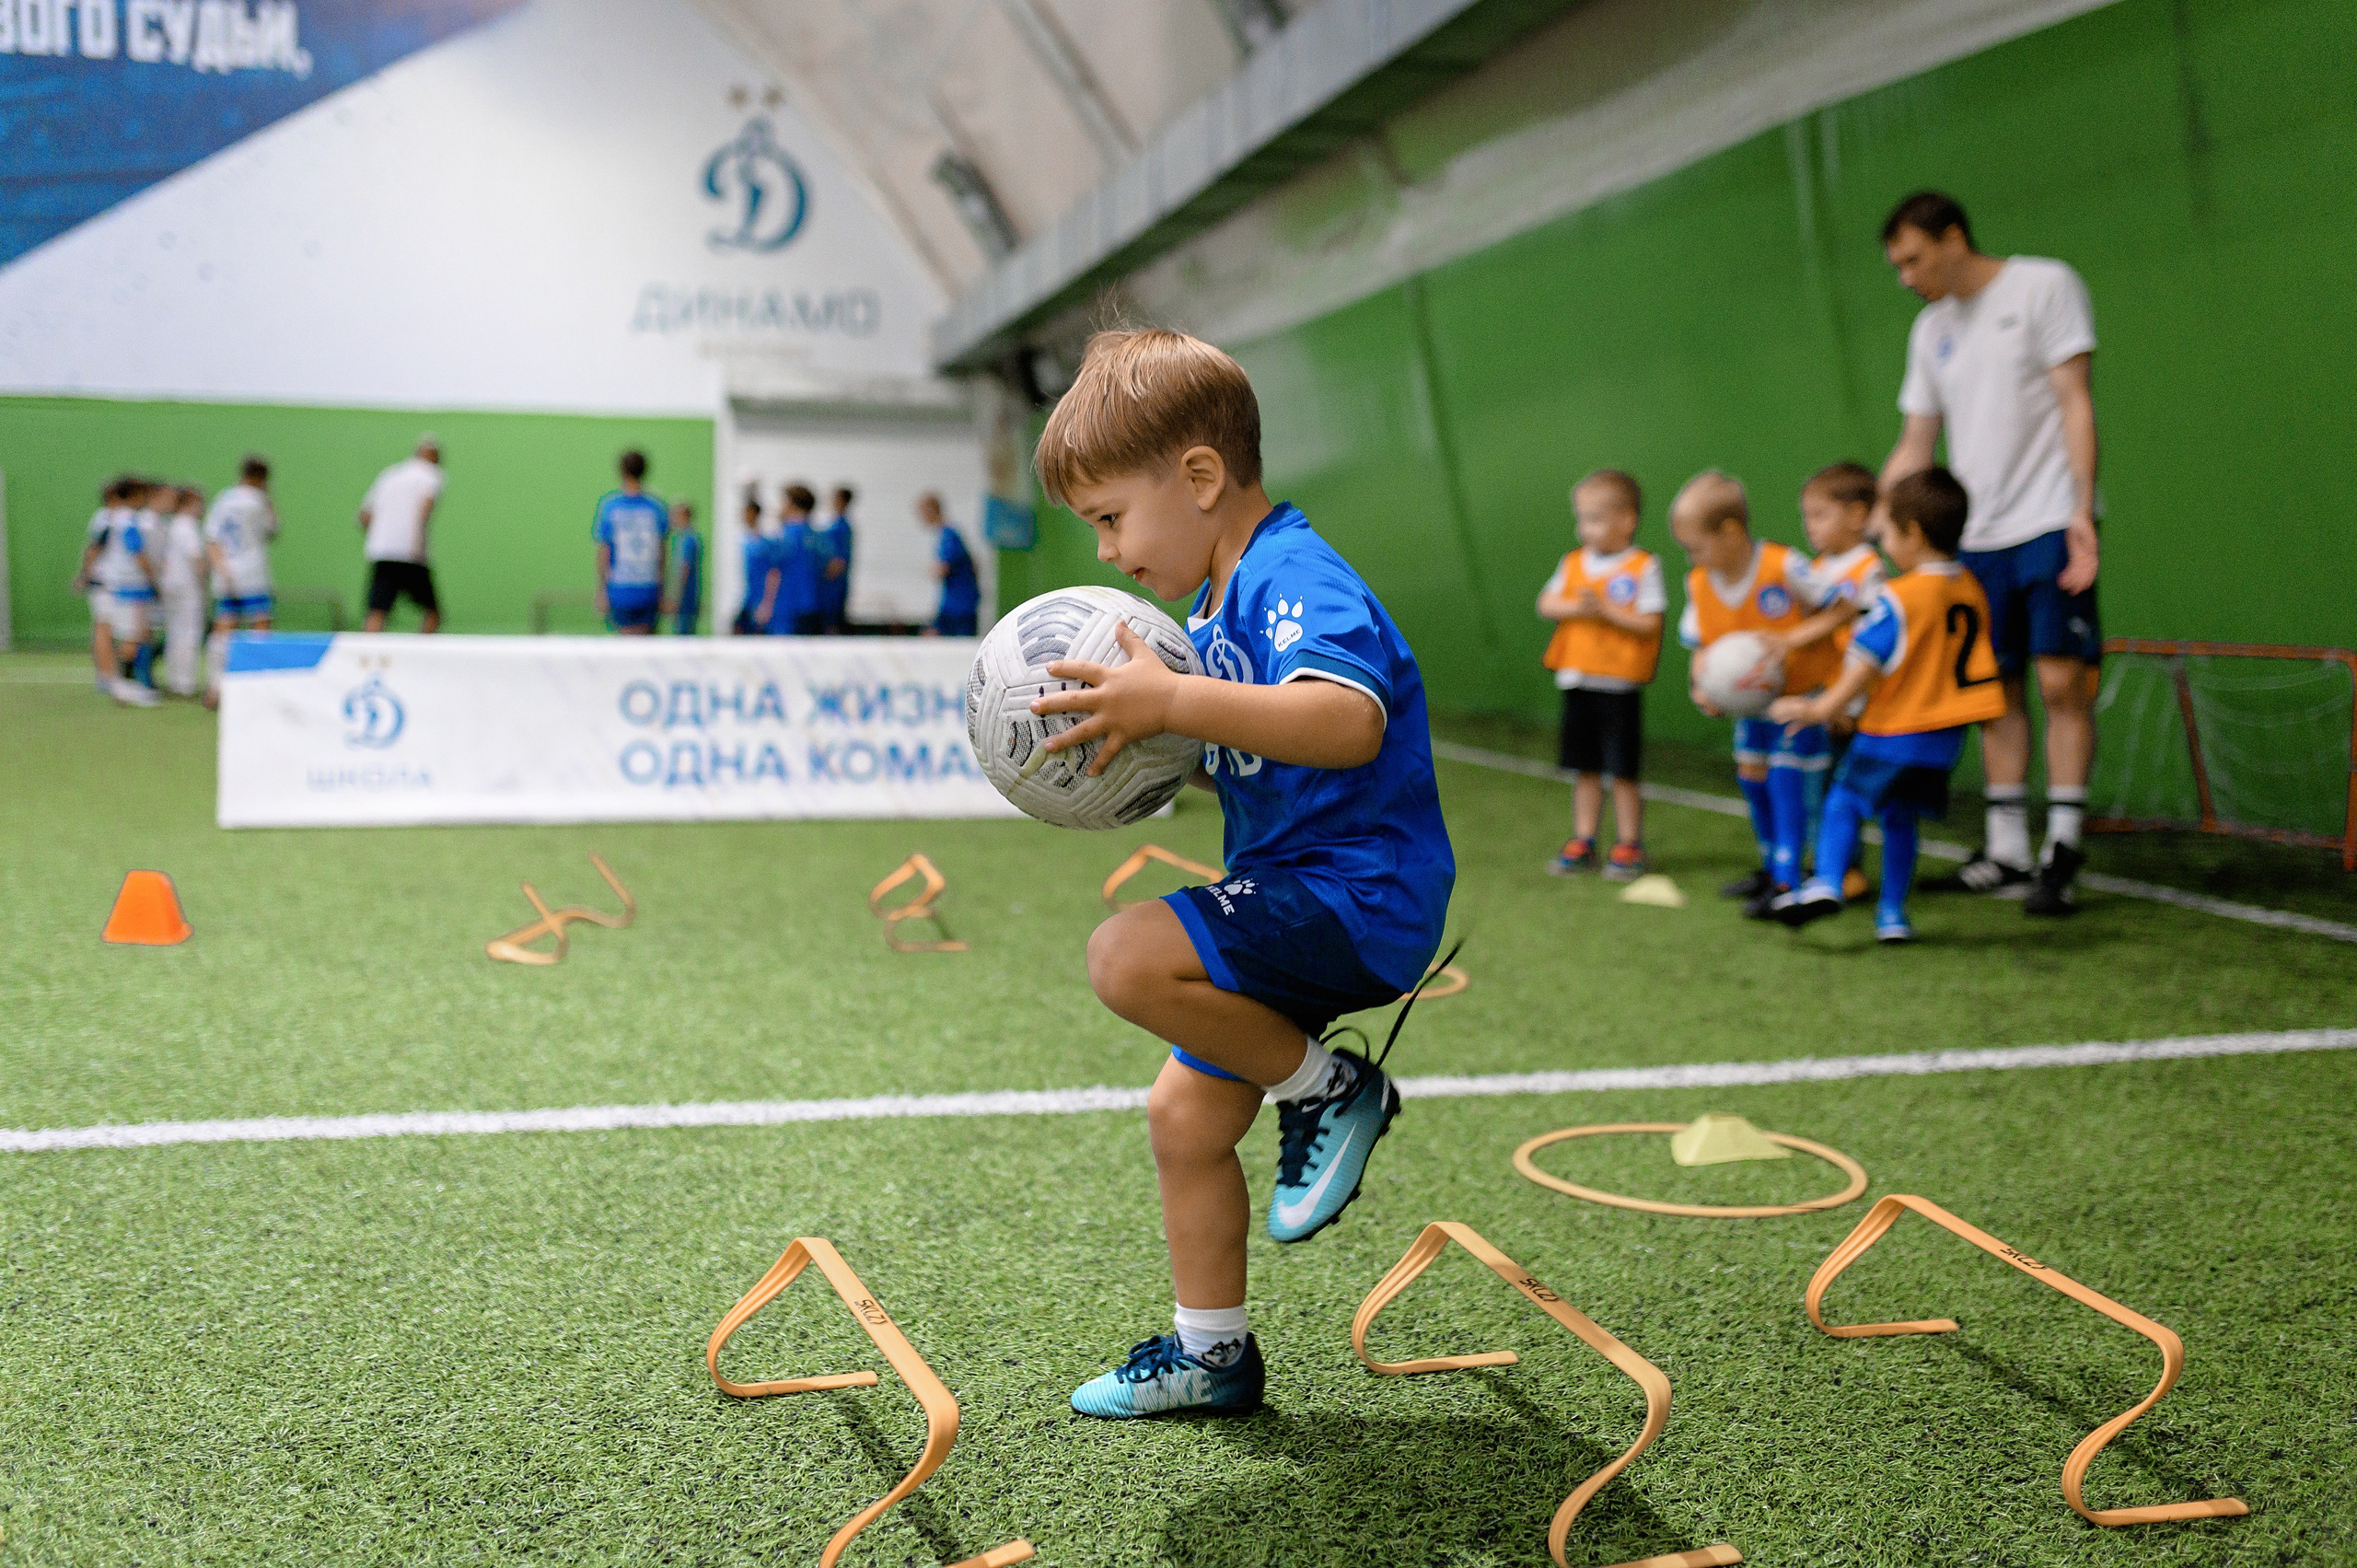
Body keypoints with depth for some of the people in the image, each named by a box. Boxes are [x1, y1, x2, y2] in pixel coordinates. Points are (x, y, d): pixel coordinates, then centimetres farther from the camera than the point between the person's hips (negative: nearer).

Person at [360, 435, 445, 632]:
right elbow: (426, 503, -17)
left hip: (379, 554, 5)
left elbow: (365, 516, 22)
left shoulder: (388, 474, 23)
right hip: (410, 556, -5)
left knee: (376, 615, -6)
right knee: (433, 615, 10)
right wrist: (419, 540, -23)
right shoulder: (431, 476, 5)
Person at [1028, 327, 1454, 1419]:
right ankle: (1210, 1355, 25)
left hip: (1357, 892, -10)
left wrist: (1173, 702, -38)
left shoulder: (1293, 577, -17)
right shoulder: (1218, 603, 15)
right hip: (1298, 897, 10)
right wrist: (1136, 740, 7)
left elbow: (1348, 721, -36)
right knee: (1185, 1113, 11)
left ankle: (1330, 1088, -7)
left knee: (1129, 959, -27)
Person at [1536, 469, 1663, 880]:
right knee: (1585, 769, 12)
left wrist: (1606, 611, -19)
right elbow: (1546, 604, 4)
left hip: (1620, 683, -5)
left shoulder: (1643, 567, -6)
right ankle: (1583, 841, 20)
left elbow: (1650, 623, -12)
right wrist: (1578, 607, -13)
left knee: (1622, 771, 0)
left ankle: (1629, 846, 10)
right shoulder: (1575, 563, 10)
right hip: (1578, 680, 5)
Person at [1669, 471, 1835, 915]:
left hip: (1803, 688, -7)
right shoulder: (1699, 583, -9)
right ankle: (1772, 866, 31)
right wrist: (1704, 688, -15)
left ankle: (1787, 882, -12)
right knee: (1750, 772, 12)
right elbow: (1703, 646, 2)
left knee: (1784, 773, -15)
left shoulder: (1784, 566, -28)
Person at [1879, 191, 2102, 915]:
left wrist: (2081, 511, -17)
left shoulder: (2044, 285, -2)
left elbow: (2075, 402, -8)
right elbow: (1915, 446, 18)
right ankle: (2006, 850, 11)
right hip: (1978, 533, 6)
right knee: (1996, 689, 5)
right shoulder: (1931, 328, 15)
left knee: (2062, 681, -9)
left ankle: (2062, 853, -6)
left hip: (2050, 522, -6)